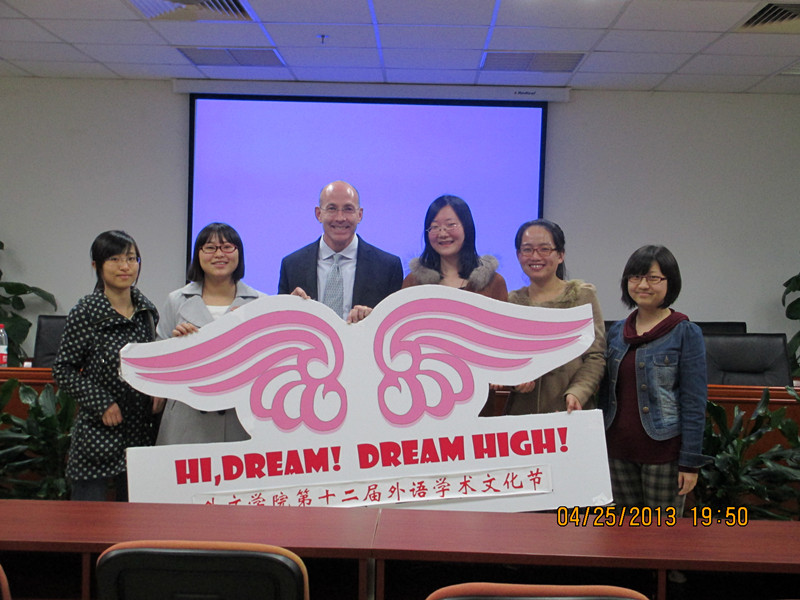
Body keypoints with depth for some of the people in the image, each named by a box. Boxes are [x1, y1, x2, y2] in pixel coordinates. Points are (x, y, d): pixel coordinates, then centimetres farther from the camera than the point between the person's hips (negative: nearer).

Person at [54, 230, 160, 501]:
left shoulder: (147, 309, 7)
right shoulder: (85, 312, -7)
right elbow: (63, 370, -5)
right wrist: (102, 405, -12)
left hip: (140, 428, 5)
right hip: (97, 431, -4)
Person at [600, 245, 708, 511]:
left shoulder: (686, 333, -6)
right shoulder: (617, 331, 9)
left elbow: (694, 402, -8)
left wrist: (690, 461, -11)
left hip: (663, 452, -5)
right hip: (618, 451, 5)